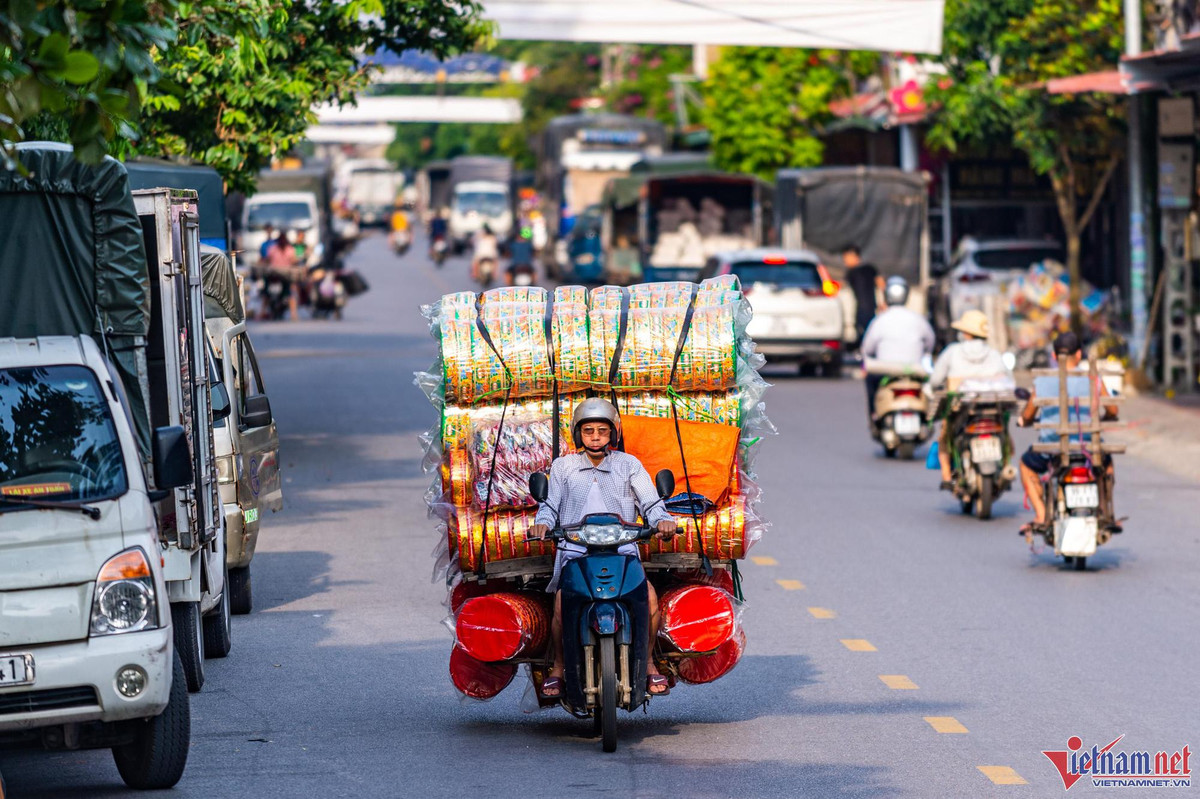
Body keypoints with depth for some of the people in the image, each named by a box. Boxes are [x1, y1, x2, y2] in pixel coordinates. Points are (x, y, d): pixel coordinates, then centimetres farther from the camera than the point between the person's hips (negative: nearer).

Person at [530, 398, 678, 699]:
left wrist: (662, 521, -17)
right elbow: (551, 504, 12)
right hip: (575, 550, 0)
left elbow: (650, 501, 5)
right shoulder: (563, 467, 17)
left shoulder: (628, 465, 14)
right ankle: (557, 667, -7)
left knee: (648, 595, -25)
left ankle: (648, 661, -3)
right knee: (562, 601, -28)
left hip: (622, 550, 0)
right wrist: (542, 523, -11)